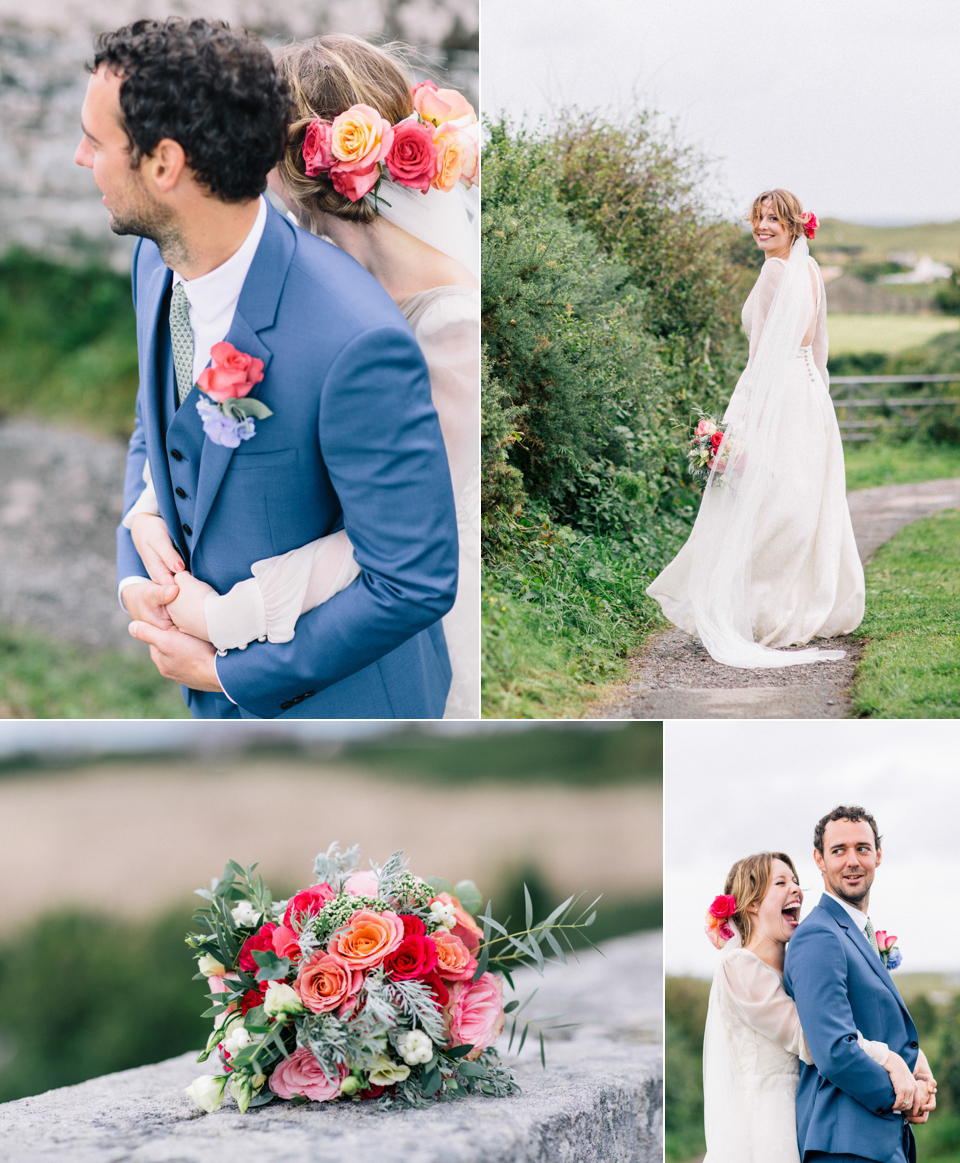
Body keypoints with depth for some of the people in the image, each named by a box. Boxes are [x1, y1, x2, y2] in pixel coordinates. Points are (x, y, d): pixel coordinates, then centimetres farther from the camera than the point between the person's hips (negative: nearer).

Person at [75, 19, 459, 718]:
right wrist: (135, 577, -6)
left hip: (336, 697, -7)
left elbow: (416, 582, -27)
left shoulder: (356, 345, -33)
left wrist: (228, 673, -20)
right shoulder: (158, 264, -7)